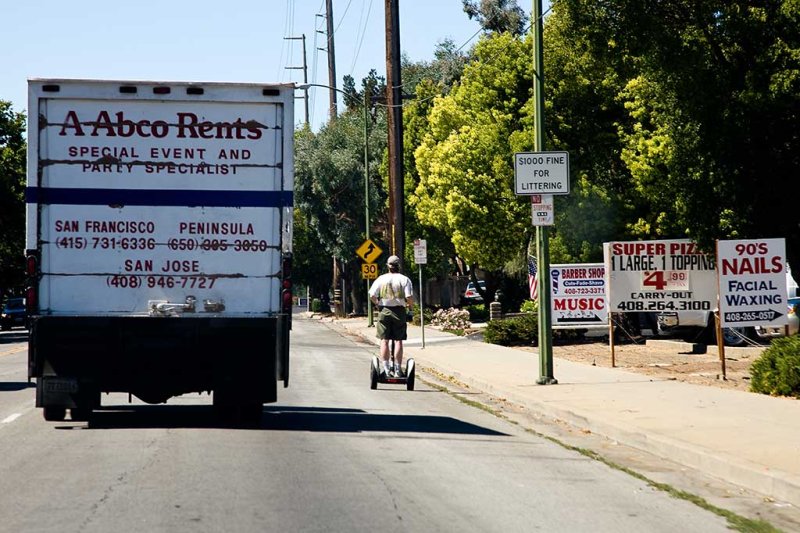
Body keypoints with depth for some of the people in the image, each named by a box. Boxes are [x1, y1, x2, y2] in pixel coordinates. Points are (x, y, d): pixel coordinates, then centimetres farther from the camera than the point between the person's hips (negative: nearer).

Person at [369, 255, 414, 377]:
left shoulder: (381, 279, 1)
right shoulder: (404, 279, -3)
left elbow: (372, 295, -5)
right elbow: (410, 297, -12)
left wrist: (377, 303, 14)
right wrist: (409, 304, 10)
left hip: (384, 311, 1)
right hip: (399, 311, -1)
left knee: (384, 340, 5)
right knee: (398, 341, 3)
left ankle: (386, 368, 1)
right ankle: (398, 369, 2)